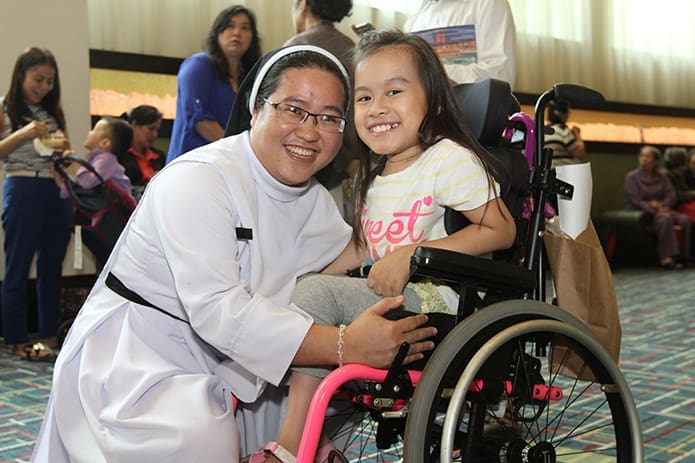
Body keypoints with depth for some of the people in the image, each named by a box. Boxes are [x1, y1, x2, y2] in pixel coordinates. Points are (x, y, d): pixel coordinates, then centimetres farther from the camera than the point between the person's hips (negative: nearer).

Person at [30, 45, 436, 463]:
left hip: (220, 373, 7)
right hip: (132, 364, -7)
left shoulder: (317, 202, 7)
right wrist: (345, 347, -36)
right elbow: (217, 310, -31)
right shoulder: (196, 180, -21)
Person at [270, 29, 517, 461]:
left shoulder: (448, 158, -10)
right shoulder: (374, 175, 16)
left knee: (317, 294, -22)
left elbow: (501, 230, -15)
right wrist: (311, 269, 9)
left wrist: (412, 254, -21)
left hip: (434, 304, -9)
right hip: (389, 300, 9)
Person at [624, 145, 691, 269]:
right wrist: (655, 209, -21)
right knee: (665, 218, -34)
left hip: (660, 210, 5)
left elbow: (672, 196, 6)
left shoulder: (661, 177, 16)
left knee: (684, 219, -22)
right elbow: (635, 201, -10)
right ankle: (667, 257, -32)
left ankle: (683, 256, -17)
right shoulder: (632, 177, 1)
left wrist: (660, 205, -15)